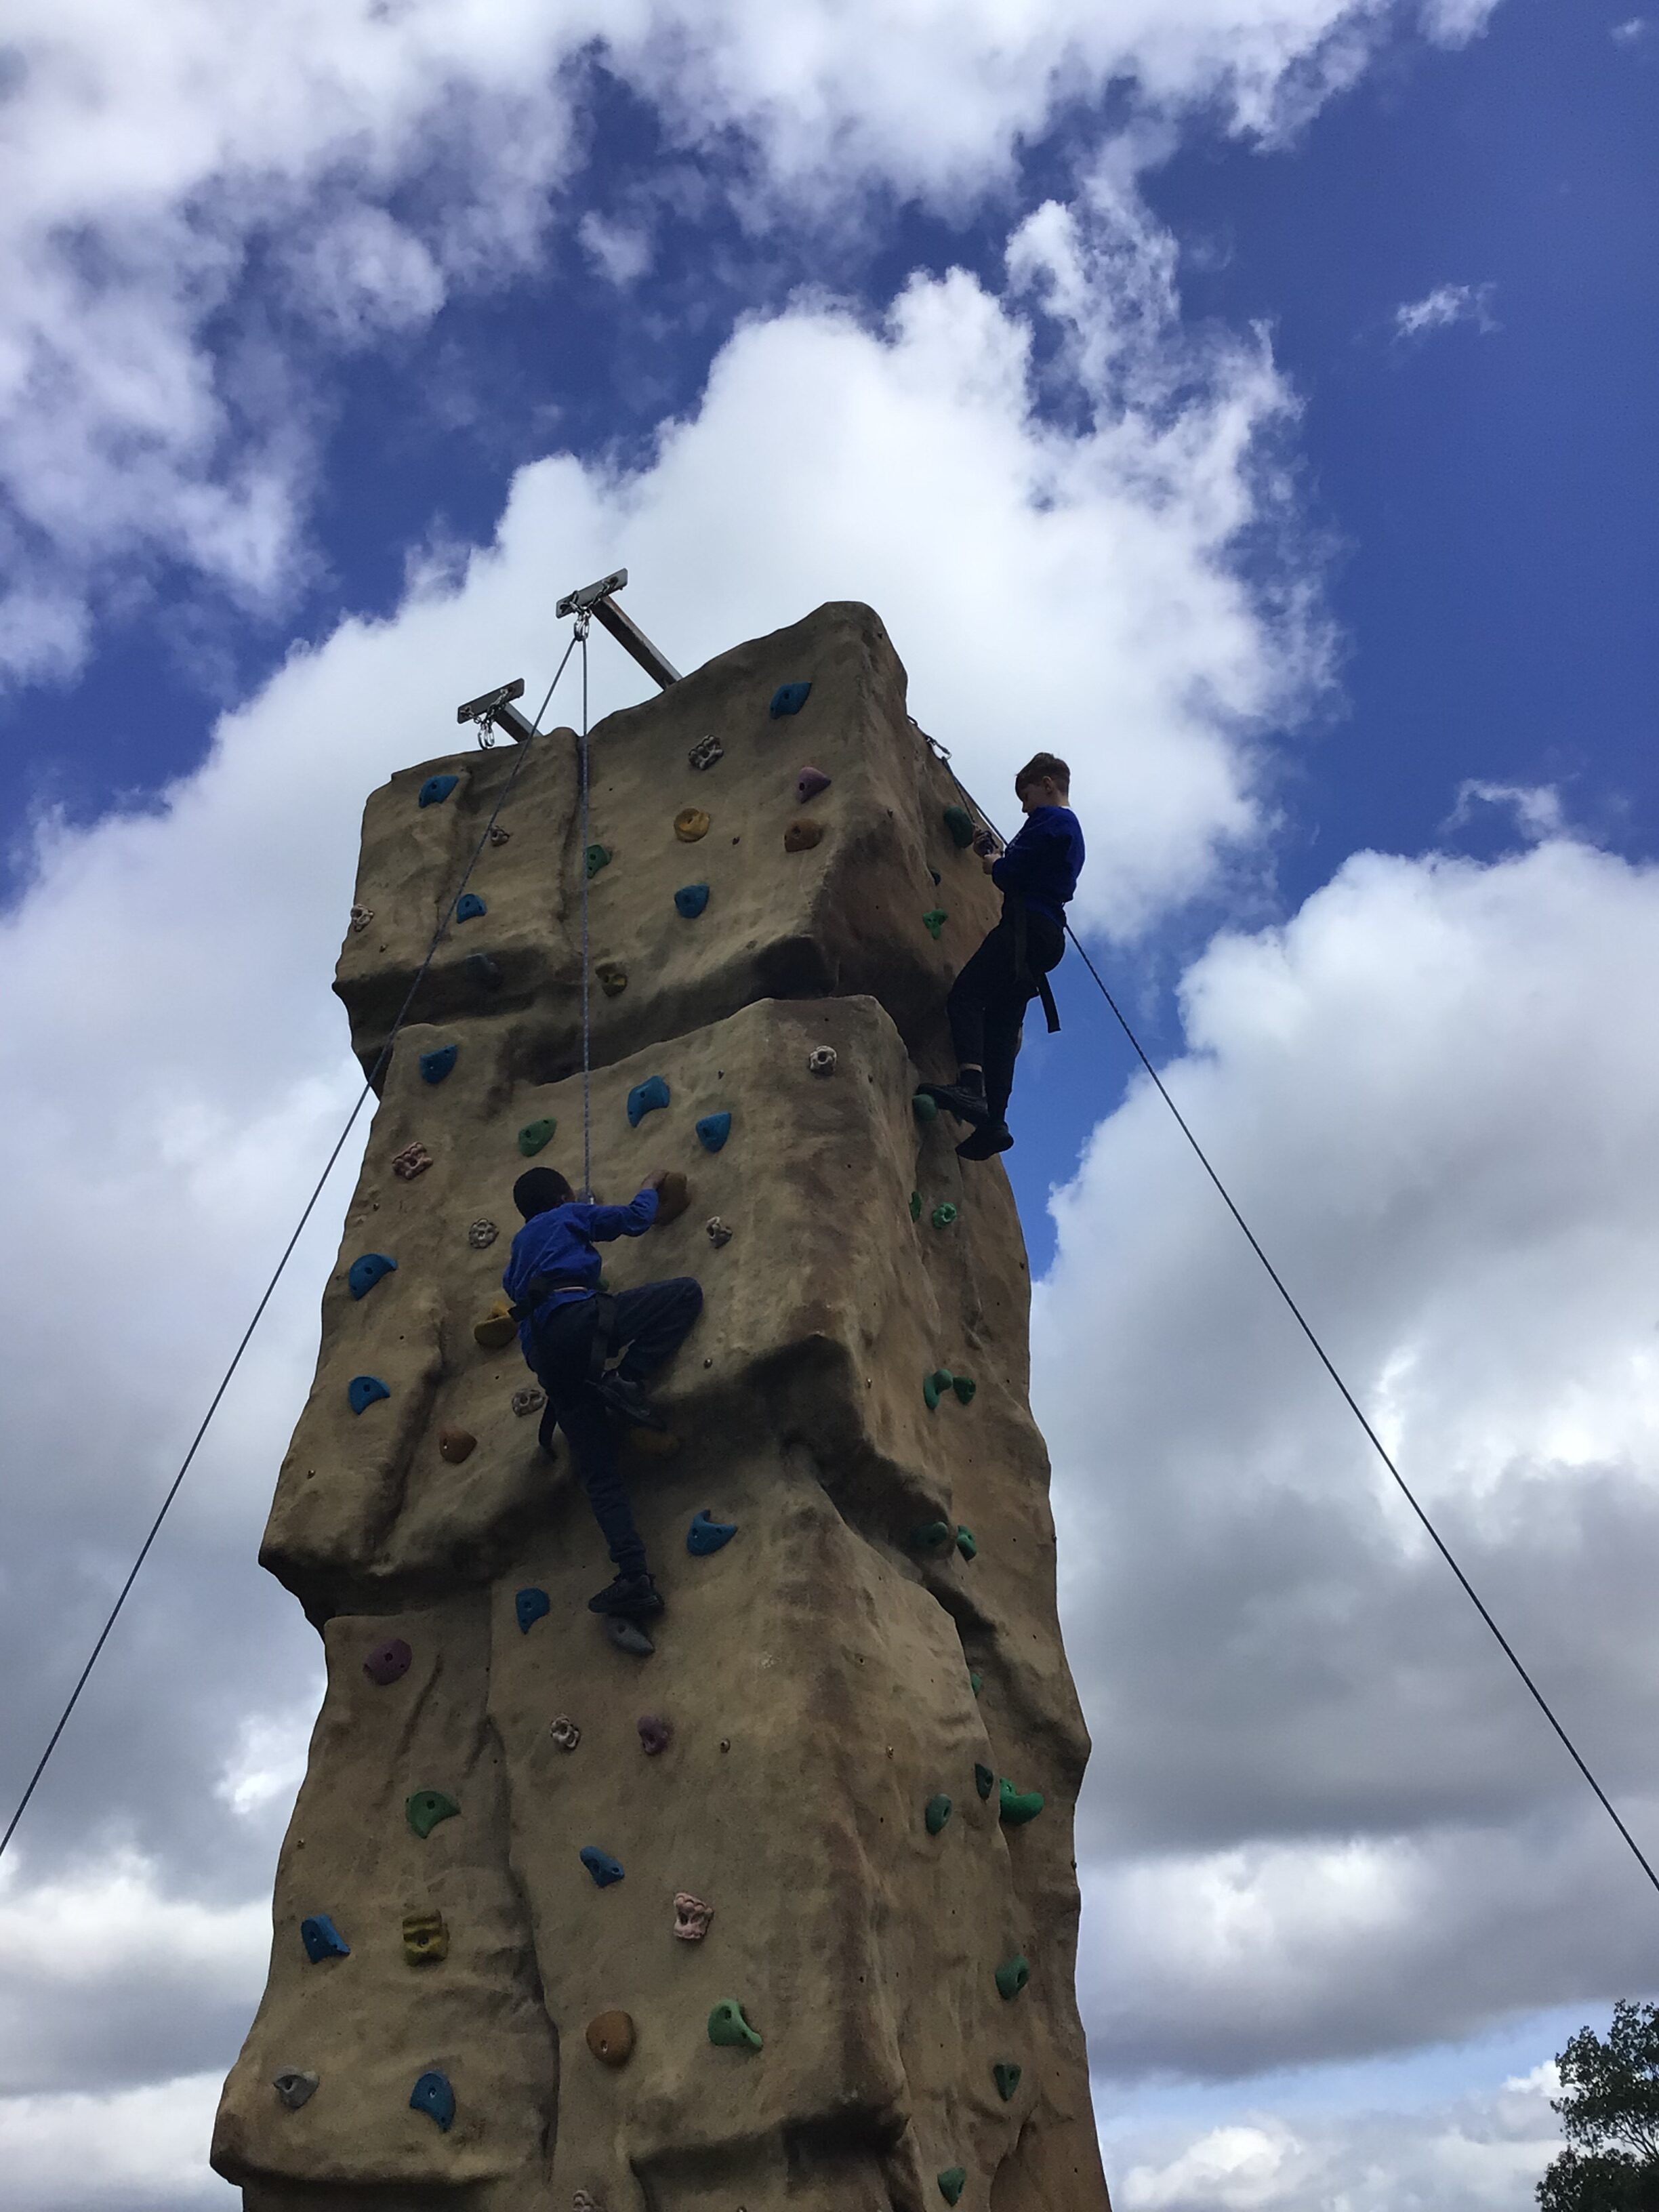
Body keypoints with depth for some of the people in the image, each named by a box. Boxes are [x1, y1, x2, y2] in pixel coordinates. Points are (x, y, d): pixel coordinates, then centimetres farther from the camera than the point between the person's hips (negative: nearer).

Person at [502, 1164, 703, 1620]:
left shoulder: (521, 1245, 38)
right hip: (576, 1317, -6)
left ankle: (634, 1576, -15)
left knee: (598, 1470, 1)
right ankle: (627, 1378, -19)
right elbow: (635, 1219, 18)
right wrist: (651, 1186, 38)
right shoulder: (570, 1216, 21)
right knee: (687, 1291, -5)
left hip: (543, 1352, 7)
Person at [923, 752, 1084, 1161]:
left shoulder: (1048, 819, -2)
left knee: (966, 994, -20)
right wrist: (998, 858, 19)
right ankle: (993, 1121, -5)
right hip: (1048, 936, 10)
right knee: (1002, 1022, 4)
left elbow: (1014, 873, -13)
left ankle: (971, 1084, -41)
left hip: (1027, 924, -10)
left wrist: (993, 865, 7)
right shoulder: (1071, 829, 29)